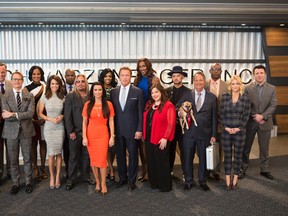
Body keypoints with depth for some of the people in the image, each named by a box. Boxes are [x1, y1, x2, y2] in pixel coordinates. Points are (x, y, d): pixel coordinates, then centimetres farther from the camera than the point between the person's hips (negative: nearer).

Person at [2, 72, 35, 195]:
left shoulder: (29, 96, 2)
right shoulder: (5, 96, 0)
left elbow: (31, 113, -11)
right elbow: (6, 116, -11)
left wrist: (14, 114, -19)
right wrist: (23, 115, -15)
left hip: (26, 131, 0)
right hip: (11, 131, 0)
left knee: (27, 158, 9)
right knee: (13, 159, 9)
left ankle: (28, 182, 23)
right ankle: (15, 183, 24)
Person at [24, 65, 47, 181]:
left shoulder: (45, 88, 4)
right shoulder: (27, 88, 3)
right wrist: (32, 119, -9)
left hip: (44, 120, 1)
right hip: (32, 120, -1)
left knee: (43, 143, 5)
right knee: (33, 143, 3)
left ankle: (43, 168, 14)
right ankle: (35, 168, 13)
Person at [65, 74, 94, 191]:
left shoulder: (90, 96, 5)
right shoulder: (70, 96, -2)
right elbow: (67, 115, -5)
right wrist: (71, 131, -10)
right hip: (75, 132, -2)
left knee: (86, 155, 12)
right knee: (73, 156, 7)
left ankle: (86, 175, 27)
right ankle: (71, 179, 19)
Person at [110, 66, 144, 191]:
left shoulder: (138, 92, -3)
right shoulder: (113, 92, 6)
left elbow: (140, 113, -4)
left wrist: (139, 130, -8)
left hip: (132, 130, -3)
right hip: (117, 130, 3)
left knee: (132, 156, 7)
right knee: (120, 155, 12)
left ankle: (131, 180, 21)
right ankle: (122, 178, 28)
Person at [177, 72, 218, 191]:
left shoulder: (212, 97, 4)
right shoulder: (187, 95, 4)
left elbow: (214, 117, 4)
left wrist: (213, 134, 1)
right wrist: (180, 112, -18)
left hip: (204, 133, 0)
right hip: (189, 132, 0)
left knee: (203, 158, 12)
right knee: (188, 157, 9)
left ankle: (202, 180, 29)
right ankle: (188, 180, 26)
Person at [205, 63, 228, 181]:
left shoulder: (226, 86, 0)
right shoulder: (204, 84, 2)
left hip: (220, 120, 0)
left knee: (219, 147, 8)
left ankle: (216, 171, 21)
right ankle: (208, 170, 24)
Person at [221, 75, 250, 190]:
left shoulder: (245, 98, 0)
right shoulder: (225, 97, 2)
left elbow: (246, 115, -1)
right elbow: (222, 114, 3)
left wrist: (239, 128, -10)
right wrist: (226, 127, -8)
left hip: (240, 131, -1)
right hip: (226, 131, 1)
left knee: (238, 155, 8)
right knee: (227, 155, 6)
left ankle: (235, 178, 20)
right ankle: (228, 179, 15)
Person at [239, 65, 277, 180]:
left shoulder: (272, 88, 2)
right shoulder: (248, 88, -2)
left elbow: (273, 105, -4)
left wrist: (262, 116, -16)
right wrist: (255, 116, -14)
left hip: (265, 122, 1)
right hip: (250, 122, -1)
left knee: (264, 148, 11)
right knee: (246, 148, 8)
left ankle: (264, 170, 25)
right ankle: (243, 169, 20)